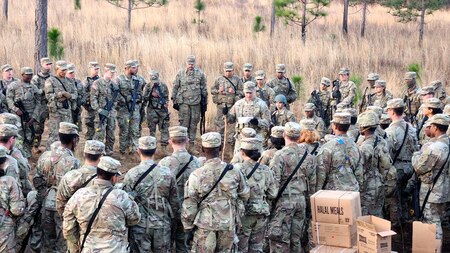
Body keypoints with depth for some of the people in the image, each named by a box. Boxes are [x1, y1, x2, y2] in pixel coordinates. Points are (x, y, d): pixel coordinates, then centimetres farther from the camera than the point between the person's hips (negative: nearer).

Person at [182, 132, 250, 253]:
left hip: (206, 226, -3)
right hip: (229, 225, 3)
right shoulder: (234, 172, -5)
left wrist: (188, 227, 5)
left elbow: (189, 206, -8)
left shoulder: (196, 175, -13)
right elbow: (245, 195, 9)